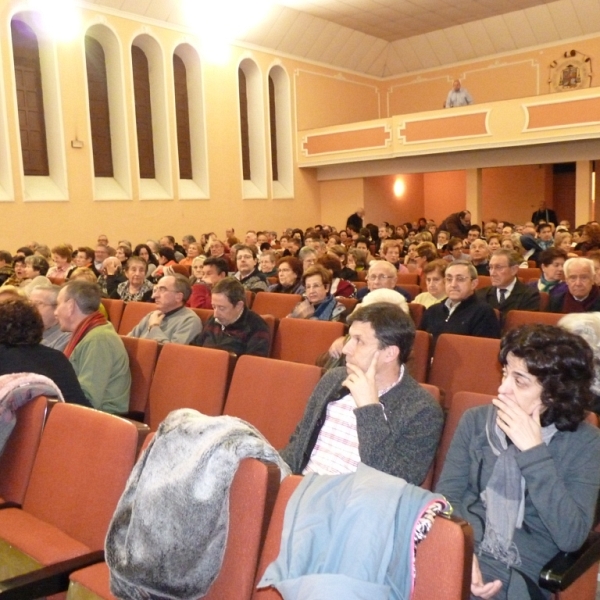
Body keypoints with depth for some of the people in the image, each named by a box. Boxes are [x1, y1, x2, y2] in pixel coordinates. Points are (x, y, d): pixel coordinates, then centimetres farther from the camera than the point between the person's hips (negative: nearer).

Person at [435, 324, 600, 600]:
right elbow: (446, 496, 1)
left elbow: (571, 538, -13)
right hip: (461, 552, 3)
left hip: (519, 572, -3)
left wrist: (533, 452, -17)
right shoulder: (476, 420, 3)